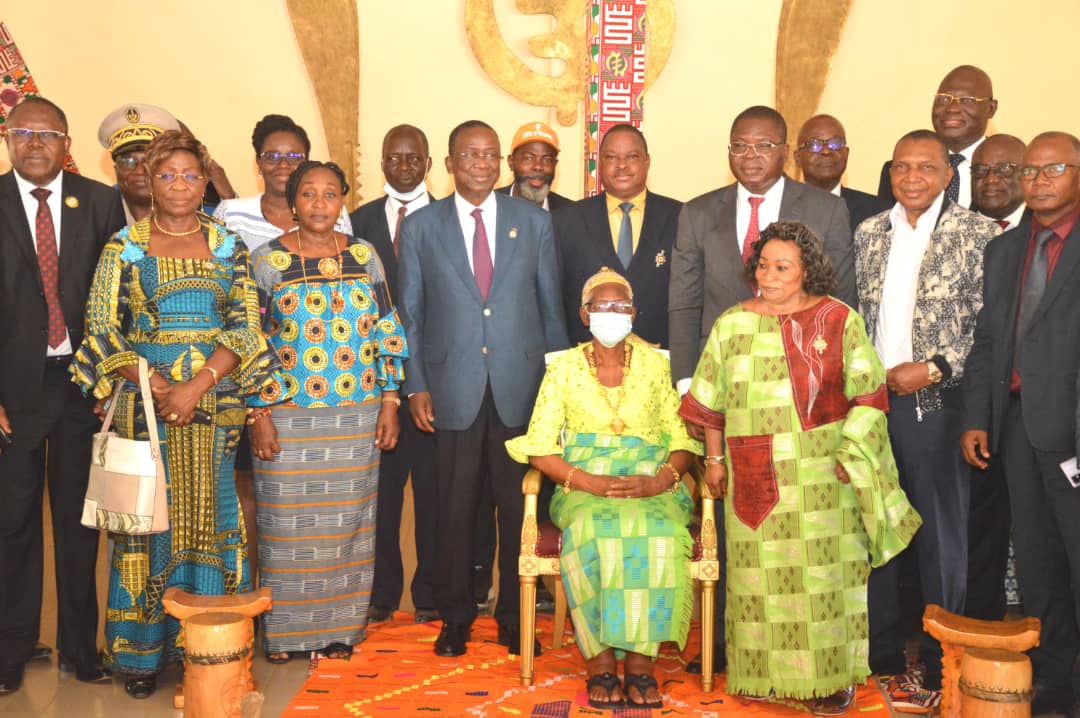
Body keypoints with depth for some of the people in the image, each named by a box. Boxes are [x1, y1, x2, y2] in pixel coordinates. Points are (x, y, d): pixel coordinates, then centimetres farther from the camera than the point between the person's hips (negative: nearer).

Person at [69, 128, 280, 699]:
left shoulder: (227, 245, 7)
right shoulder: (125, 246, 4)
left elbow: (246, 326, 0)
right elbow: (102, 327, -1)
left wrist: (198, 384, -13)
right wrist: (156, 385, -13)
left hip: (215, 405, 1)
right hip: (143, 404, -1)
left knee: (210, 516, 4)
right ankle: (142, 650, 14)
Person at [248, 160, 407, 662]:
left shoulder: (364, 255, 5)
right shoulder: (267, 260, -2)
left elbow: (387, 332, 7)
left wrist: (389, 402, 2)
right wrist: (259, 416, -8)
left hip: (357, 415, 2)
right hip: (287, 415, -2)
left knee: (347, 521, 8)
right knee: (287, 521, 5)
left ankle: (338, 627, 22)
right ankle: (283, 631, 20)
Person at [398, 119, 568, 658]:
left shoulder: (534, 222, 7)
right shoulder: (420, 227, 5)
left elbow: (552, 308, 8)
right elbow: (409, 315, 7)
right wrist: (415, 386, 0)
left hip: (521, 387, 1)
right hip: (453, 388, 0)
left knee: (519, 506, 6)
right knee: (455, 508, 6)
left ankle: (515, 615, 22)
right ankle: (455, 617, 22)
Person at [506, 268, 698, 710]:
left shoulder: (655, 364, 12)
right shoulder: (564, 368, 9)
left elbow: (683, 439, 8)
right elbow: (540, 447, 2)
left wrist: (660, 481, -12)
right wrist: (588, 482, -14)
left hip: (651, 487, 1)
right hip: (583, 486, 0)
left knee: (658, 532, -32)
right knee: (591, 531, -34)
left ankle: (641, 656, -22)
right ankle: (599, 658, -22)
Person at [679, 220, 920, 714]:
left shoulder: (838, 320, 1)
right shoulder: (733, 324, 7)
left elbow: (866, 395, 1)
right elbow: (711, 401, 12)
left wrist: (849, 454, -6)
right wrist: (714, 460, 10)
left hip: (820, 474, -2)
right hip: (755, 477, 2)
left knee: (823, 570, 3)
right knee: (759, 568, 6)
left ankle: (831, 677, 16)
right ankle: (763, 670, 20)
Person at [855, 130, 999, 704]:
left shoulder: (978, 235, -3)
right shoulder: (868, 233, 11)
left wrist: (933, 368, -14)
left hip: (935, 404, -4)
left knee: (941, 538, 4)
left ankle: (941, 664, 18)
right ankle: (881, 653, 26)